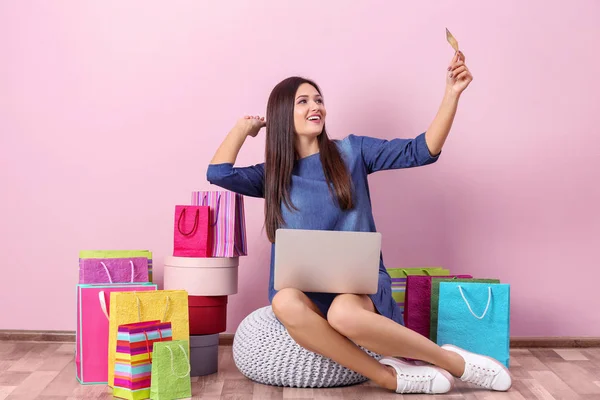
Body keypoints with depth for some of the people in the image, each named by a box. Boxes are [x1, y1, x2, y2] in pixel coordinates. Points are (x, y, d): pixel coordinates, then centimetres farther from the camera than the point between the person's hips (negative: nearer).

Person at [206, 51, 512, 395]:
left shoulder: (351, 151, 8)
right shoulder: (273, 175, 11)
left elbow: (421, 151, 0)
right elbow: (218, 173, -4)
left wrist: (452, 93, -11)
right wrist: (245, 127, 10)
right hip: (304, 287, 2)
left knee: (344, 313, -38)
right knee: (285, 303, -36)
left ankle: (455, 361, -18)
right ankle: (390, 376, -26)